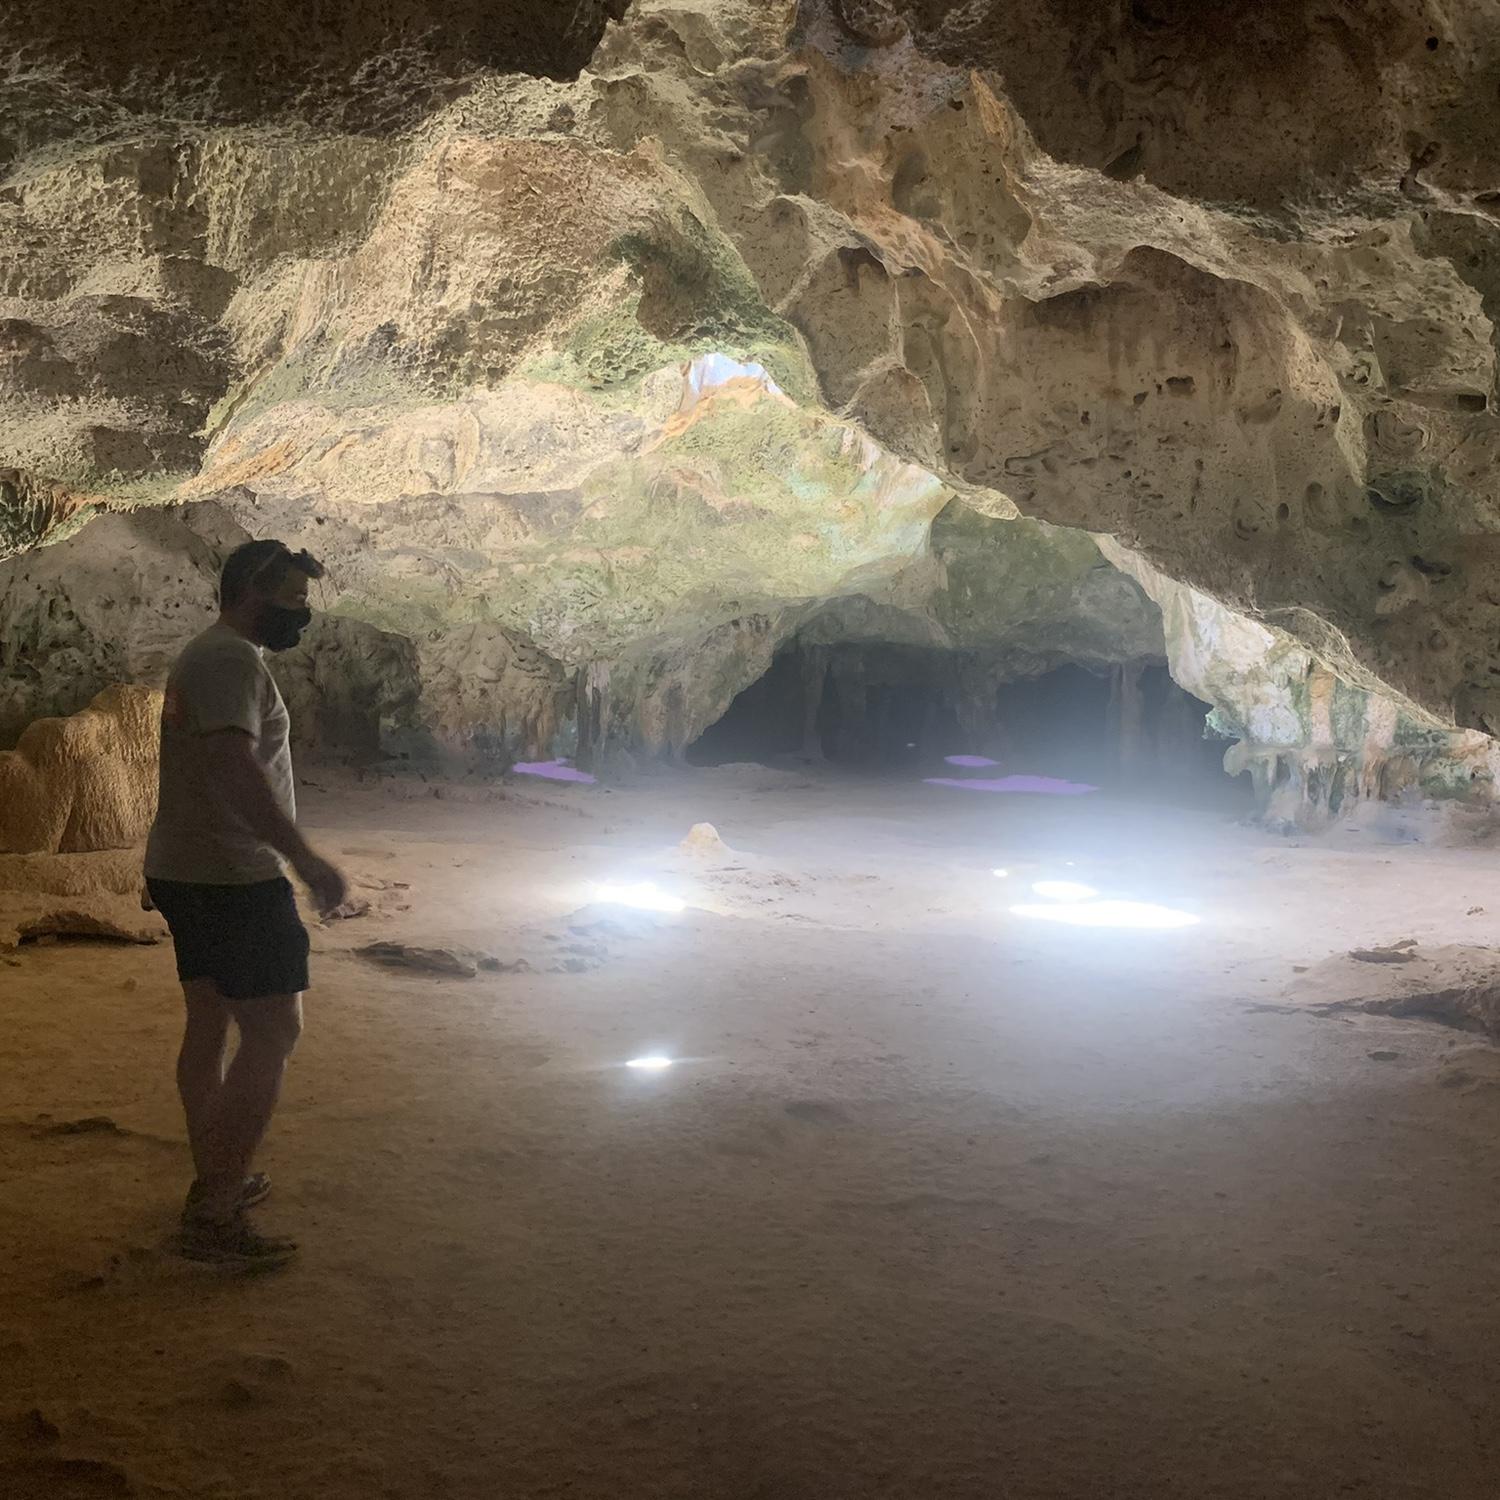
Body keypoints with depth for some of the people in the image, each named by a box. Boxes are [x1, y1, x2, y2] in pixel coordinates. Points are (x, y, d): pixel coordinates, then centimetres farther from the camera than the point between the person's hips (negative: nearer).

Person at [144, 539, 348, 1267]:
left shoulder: (208, 655, 17)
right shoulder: (232, 660, -17)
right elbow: (238, 771, -29)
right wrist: (305, 860, -29)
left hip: (185, 872, 11)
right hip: (233, 879, -11)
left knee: (209, 1026, 16)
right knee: (273, 1033, -8)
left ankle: (213, 1180, 28)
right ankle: (216, 1216, -5)